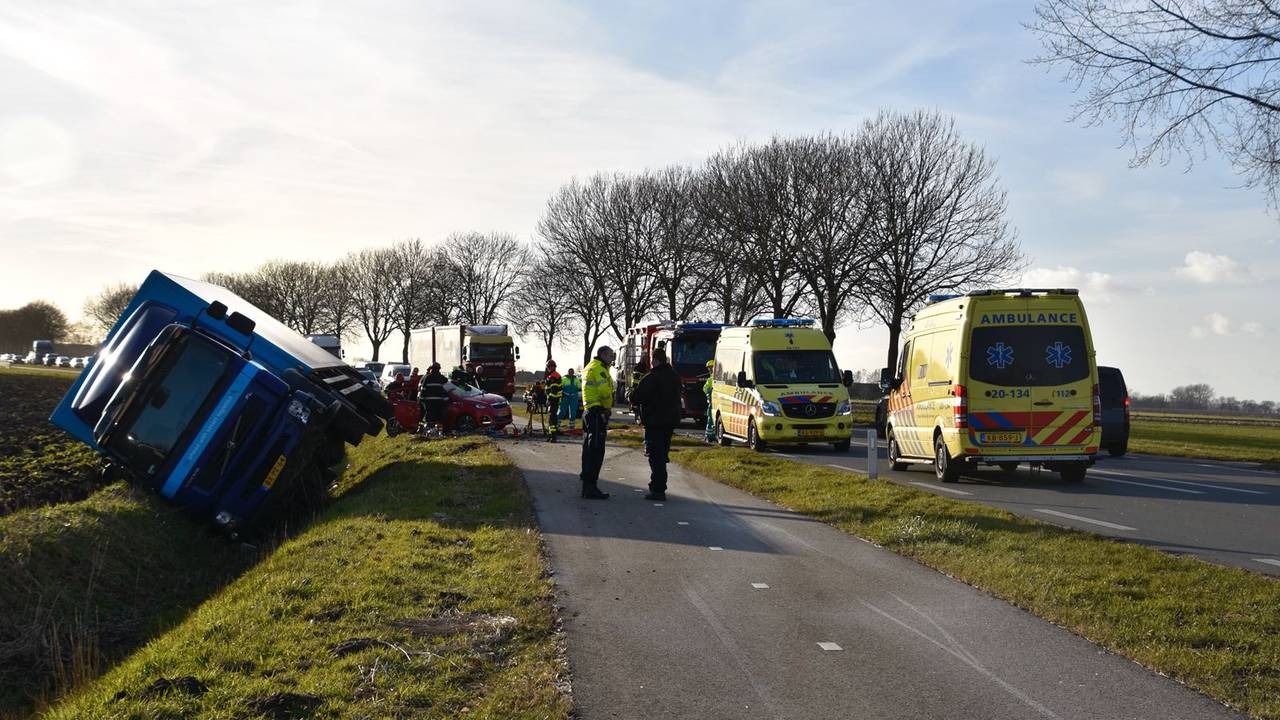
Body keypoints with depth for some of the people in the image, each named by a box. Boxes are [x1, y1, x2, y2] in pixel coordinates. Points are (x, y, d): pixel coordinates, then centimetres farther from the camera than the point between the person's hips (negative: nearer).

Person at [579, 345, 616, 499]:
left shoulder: (590, 367, 19)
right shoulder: (598, 369, -13)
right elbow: (605, 391, -21)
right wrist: (608, 406, -8)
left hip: (589, 411, 11)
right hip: (598, 413, -11)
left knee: (589, 450, 14)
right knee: (596, 451, -10)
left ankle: (587, 485, 21)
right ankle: (591, 487, -10)